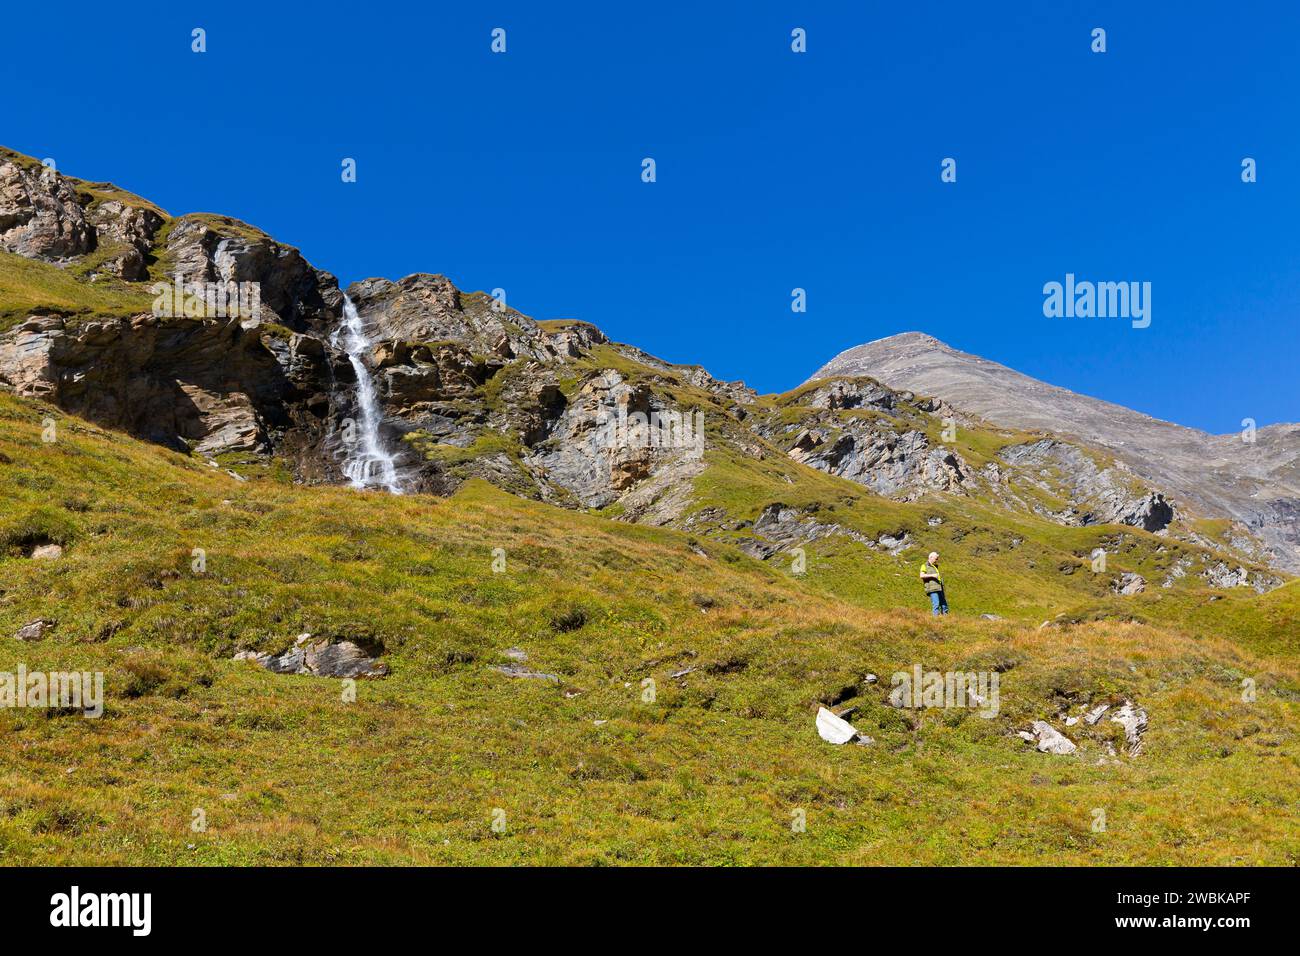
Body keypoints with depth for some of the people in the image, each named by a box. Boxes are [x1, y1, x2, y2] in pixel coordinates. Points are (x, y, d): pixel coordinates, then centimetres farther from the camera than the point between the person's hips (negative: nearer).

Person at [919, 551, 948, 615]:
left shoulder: (935, 566, 26)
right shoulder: (925, 566, 3)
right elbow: (921, 575, -11)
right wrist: (932, 575, -18)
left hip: (939, 589, 8)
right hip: (932, 589, -8)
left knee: (944, 605, 4)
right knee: (936, 604, -17)